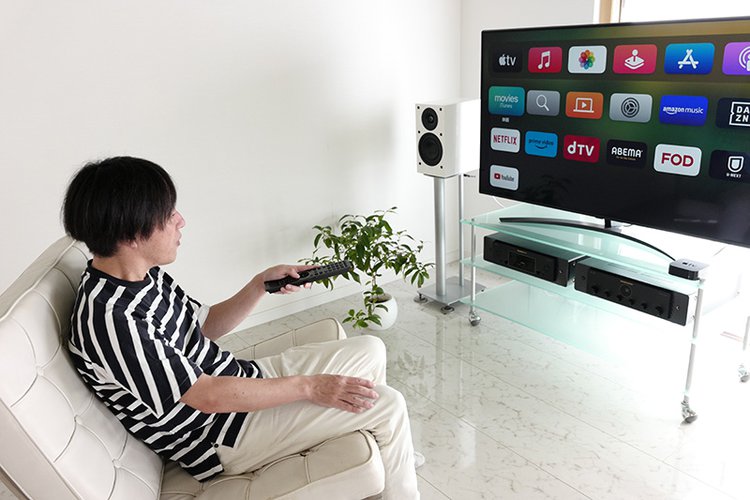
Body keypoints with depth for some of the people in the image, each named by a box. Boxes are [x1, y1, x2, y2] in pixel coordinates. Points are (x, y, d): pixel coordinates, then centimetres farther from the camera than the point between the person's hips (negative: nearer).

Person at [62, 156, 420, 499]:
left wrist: (262, 283, -1)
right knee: (388, 405, -12)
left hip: (242, 377, 9)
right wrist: (309, 387, -22)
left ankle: (394, 453, 32)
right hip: (223, 437, -9)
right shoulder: (111, 318, -30)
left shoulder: (144, 275, 0)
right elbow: (207, 396, -27)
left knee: (370, 351, 10)